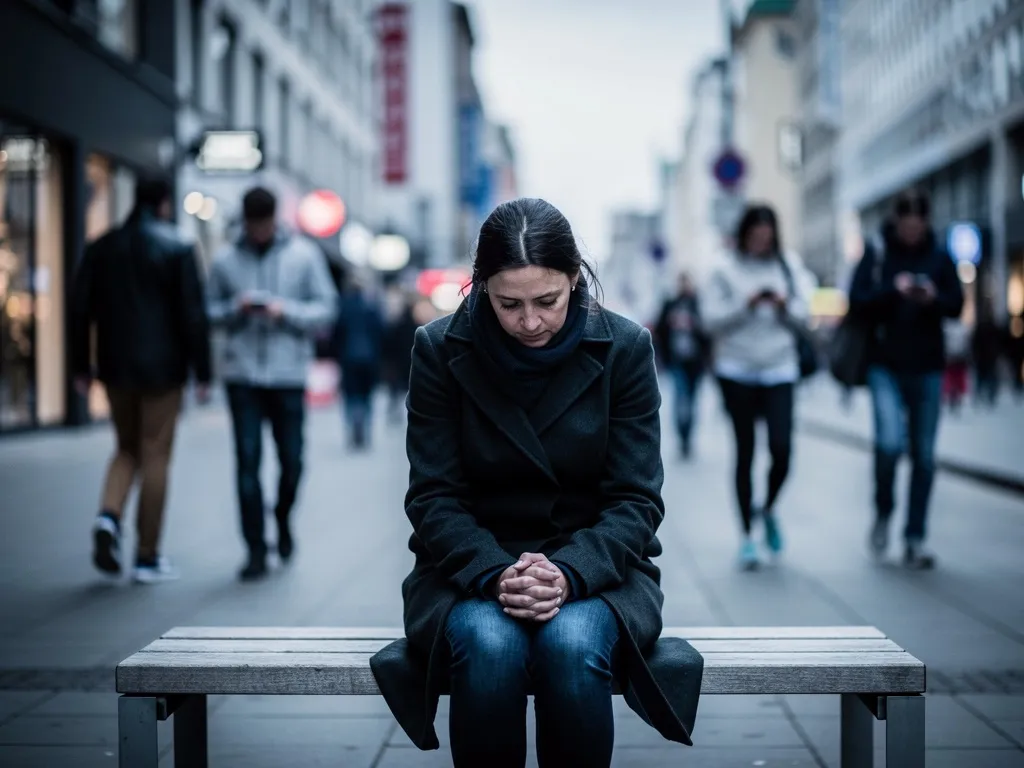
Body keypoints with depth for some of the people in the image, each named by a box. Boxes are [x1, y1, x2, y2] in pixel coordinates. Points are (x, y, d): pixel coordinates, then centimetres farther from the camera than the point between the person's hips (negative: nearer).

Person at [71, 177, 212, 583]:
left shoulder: (101, 248, 6)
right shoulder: (178, 248, -6)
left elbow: (80, 309, 5)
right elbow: (193, 314, -10)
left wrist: (81, 368, 11)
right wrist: (202, 372, -5)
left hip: (115, 366, 4)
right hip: (162, 367, -4)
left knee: (127, 448, 19)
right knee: (155, 456, 3)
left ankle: (109, 517, -6)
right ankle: (147, 557, 7)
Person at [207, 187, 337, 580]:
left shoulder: (304, 255, 3)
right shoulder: (226, 259, 5)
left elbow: (325, 310, 2)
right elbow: (211, 312, 9)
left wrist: (287, 311, -13)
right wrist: (236, 308, -11)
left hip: (289, 374, 0)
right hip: (242, 375, 0)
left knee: (291, 461, 3)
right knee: (247, 462, -3)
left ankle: (282, 518, 33)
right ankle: (256, 550, 5)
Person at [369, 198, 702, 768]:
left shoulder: (624, 347, -5)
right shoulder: (441, 350, -4)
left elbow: (636, 500, -5)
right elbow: (435, 497, -4)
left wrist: (571, 572, -24)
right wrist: (495, 573, -23)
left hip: (591, 567, 0)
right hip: (476, 567, 0)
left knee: (573, 645, -33)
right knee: (490, 646, -33)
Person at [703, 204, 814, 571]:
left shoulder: (790, 265, 5)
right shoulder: (726, 269, -2)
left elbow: (802, 315, 5)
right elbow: (711, 318, -6)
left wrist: (785, 304, -15)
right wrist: (746, 304, -18)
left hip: (780, 369, 1)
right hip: (737, 372, -1)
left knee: (782, 448, -11)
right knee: (745, 451, 3)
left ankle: (768, 509, 21)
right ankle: (747, 536, 13)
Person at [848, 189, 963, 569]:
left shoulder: (939, 257, 5)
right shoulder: (876, 253, 0)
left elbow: (957, 305, 4)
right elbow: (857, 300, -6)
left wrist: (934, 298, -16)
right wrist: (892, 290, -21)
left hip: (927, 369, 2)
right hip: (886, 366, -2)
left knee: (924, 456, 4)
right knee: (889, 443, -18)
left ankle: (915, 539, 14)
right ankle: (883, 511, 10)